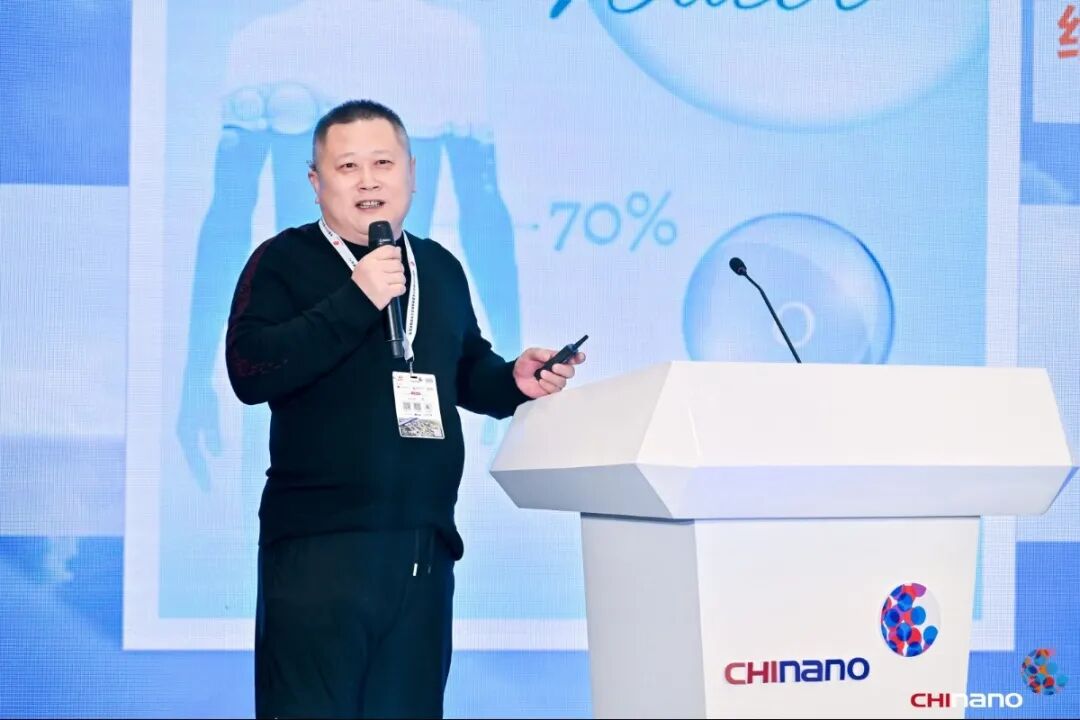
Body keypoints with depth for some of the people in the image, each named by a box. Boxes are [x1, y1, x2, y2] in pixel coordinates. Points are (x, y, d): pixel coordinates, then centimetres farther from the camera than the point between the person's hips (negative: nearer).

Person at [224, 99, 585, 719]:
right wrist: (356, 300, -19)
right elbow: (250, 371, -16)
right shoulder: (284, 261, -2)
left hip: (425, 545, 6)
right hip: (320, 543, -5)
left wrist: (515, 379, 6)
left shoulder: (441, 268, 16)